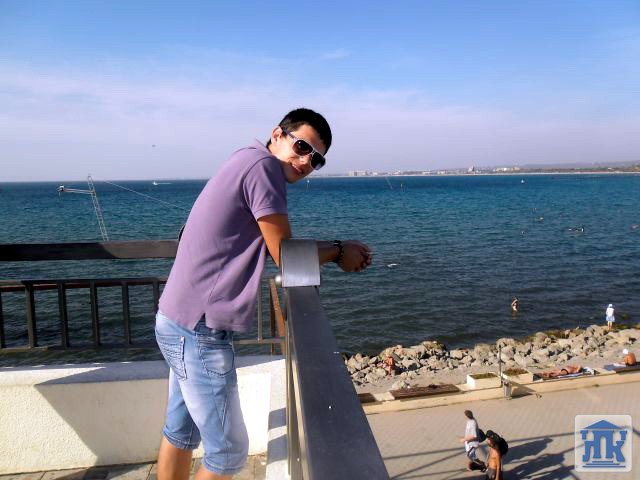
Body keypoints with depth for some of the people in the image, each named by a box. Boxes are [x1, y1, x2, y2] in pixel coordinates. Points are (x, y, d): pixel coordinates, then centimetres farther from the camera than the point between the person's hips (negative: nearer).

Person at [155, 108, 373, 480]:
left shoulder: (246, 164, 14)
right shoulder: (262, 163, -15)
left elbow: (276, 247, 15)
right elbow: (285, 254, -14)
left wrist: (340, 250, 11)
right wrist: (338, 251, 2)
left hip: (182, 323, 10)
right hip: (200, 330, -10)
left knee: (181, 432, 24)